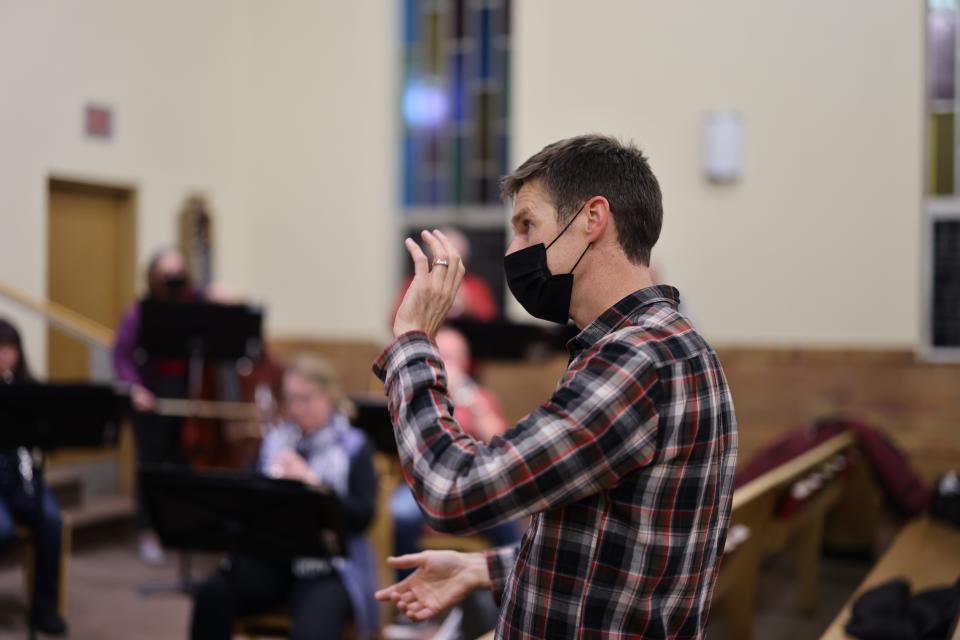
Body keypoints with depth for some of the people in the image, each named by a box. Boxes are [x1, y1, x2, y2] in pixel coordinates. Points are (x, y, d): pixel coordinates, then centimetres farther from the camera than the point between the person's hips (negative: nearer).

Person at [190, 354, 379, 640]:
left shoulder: (353, 447, 3)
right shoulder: (273, 442, 14)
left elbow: (362, 515, -9)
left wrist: (313, 482, -21)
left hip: (328, 567, -3)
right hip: (267, 558, 4)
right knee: (211, 595, -26)